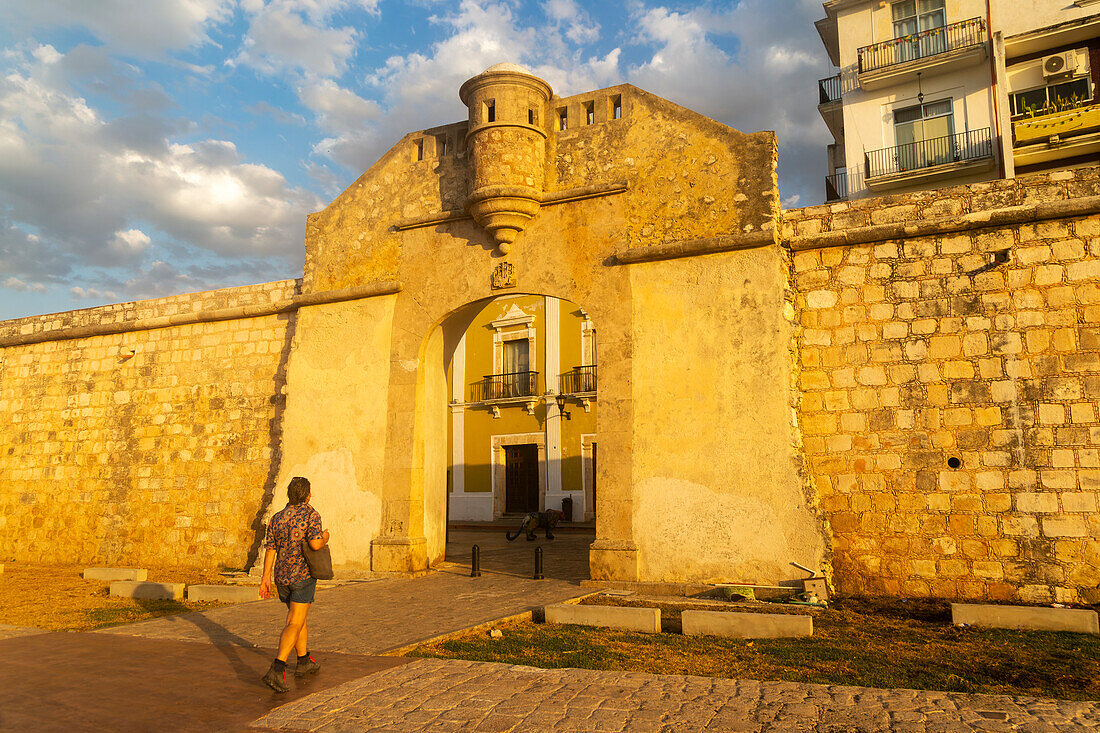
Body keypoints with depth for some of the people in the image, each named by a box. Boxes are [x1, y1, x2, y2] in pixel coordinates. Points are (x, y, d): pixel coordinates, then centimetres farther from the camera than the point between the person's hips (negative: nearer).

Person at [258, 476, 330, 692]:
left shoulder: (277, 519, 7)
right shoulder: (310, 514, -10)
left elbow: (270, 551, 4)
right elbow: (315, 544, -22)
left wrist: (265, 578, 4)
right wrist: (325, 537, 0)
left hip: (282, 576, 6)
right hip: (303, 574, -6)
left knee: (298, 617, 21)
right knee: (294, 624, -6)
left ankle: (304, 662, 32)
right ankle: (277, 670, -18)